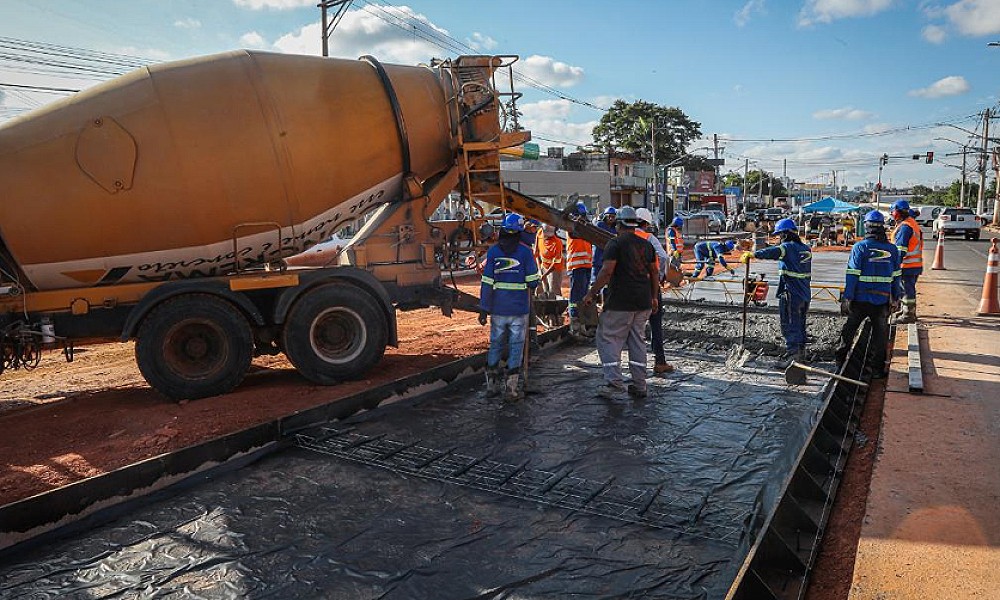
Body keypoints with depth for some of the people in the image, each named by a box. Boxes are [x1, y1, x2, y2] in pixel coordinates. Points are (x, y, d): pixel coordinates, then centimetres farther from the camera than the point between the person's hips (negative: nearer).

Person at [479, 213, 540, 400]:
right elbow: (533, 283, -7)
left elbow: (487, 283, -4)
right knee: (516, 345, 6)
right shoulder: (525, 252, -6)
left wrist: (484, 309, 0)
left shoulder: (493, 251, -2)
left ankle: (491, 385, 21)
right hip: (519, 309, -2)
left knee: (495, 344, 14)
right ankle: (512, 388, 9)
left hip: (498, 309, 2)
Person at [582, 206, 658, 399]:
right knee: (637, 340, 13)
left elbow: (607, 271, -17)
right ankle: (639, 385, 15)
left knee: (608, 338, 1)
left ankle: (614, 382, -6)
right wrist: (653, 297, 23)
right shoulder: (646, 244, 13)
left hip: (620, 302, -7)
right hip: (643, 302, 7)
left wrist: (591, 293, -11)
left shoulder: (615, 244, -8)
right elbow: (654, 272, 15)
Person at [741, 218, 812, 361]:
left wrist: (752, 254, -36)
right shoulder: (805, 248, 10)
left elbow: (772, 252, -32)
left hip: (791, 295, -8)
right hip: (805, 294, 9)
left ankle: (794, 352, -3)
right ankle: (801, 352, 30)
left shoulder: (788, 247, -15)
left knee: (789, 325, -1)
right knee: (800, 325, 19)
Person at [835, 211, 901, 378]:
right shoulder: (892, 249, 3)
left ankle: (840, 359, 22)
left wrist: (846, 298, -11)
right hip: (882, 300, 2)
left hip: (860, 298, -2)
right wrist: (895, 297, 17)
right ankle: (877, 369, 12)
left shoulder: (860, 247, -9)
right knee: (880, 334, 9)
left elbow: (852, 275, -12)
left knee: (849, 329, 14)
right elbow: (896, 276, 8)